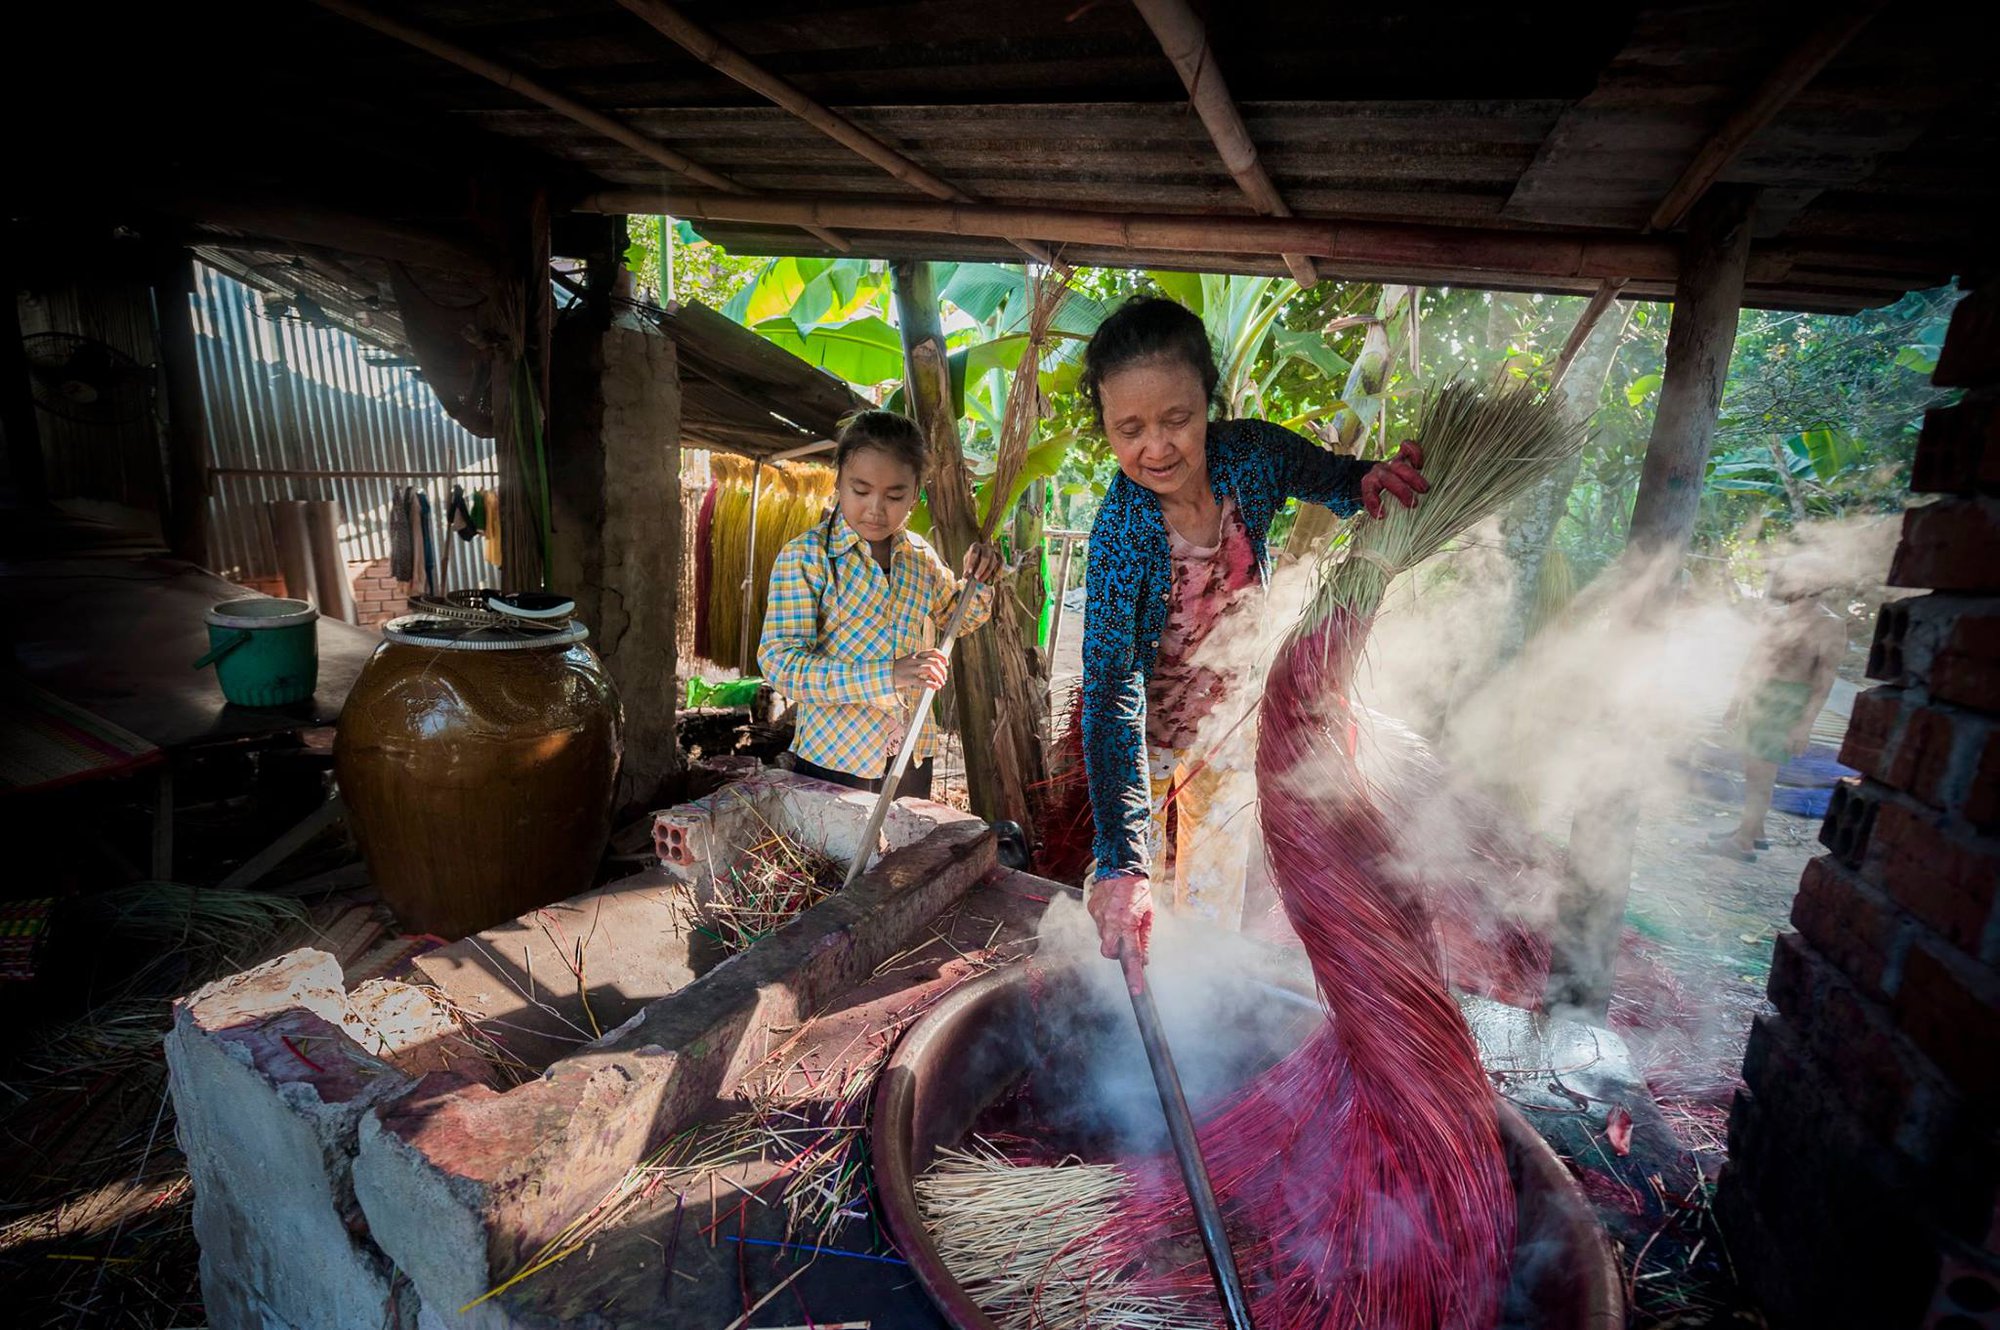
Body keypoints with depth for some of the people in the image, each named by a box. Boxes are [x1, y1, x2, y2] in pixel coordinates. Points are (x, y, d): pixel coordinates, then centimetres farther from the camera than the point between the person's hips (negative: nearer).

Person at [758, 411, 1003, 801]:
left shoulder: (921, 556, 3)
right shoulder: (804, 556, -13)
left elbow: (956, 619, 22)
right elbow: (779, 662, -21)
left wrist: (977, 580, 0)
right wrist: (886, 675, -31)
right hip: (833, 760, -5)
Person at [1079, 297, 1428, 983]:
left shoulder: (1250, 453, -20)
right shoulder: (1123, 529, -31)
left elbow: (1335, 477, 1)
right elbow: (1111, 692, -37)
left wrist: (1373, 483, -26)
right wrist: (1121, 861, -44)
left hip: (1232, 716, 4)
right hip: (1141, 726, -3)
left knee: (1215, 901, 19)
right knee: (1126, 900, 10)